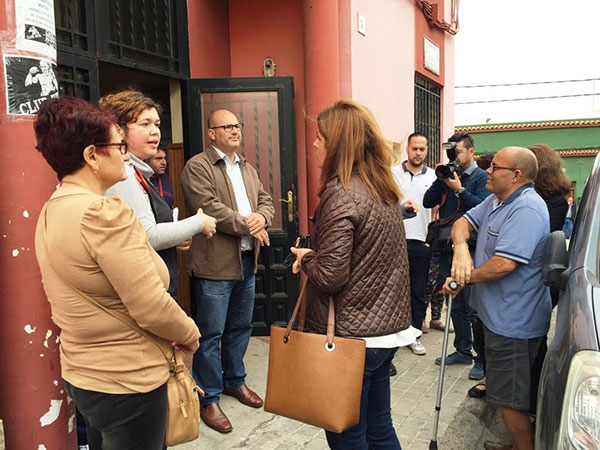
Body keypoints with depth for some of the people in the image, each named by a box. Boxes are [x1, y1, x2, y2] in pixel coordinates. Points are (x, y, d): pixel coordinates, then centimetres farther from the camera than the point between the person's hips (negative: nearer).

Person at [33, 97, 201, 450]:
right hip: (128, 382, -9)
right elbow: (152, 308, -25)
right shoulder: (104, 213, -25)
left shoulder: (51, 211, 4)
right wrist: (190, 334, -7)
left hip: (81, 373, 9)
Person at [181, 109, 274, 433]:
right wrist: (246, 225, -15)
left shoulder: (247, 168, 17)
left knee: (241, 327, 19)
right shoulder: (197, 167, -8)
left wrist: (261, 217, -10)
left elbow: (266, 201, 13)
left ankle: (234, 380, 38)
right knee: (211, 333, 1)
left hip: (247, 260, 8)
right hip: (215, 263, -8)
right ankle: (208, 399, 14)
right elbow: (209, 207, -20)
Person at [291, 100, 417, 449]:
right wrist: (315, 256, 10)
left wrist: (306, 258, -3)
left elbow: (330, 276, -22)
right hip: (388, 328, 8)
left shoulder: (340, 195, -19)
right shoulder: (386, 190, 7)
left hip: (352, 336, -8)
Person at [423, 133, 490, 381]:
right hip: (447, 248, 7)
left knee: (473, 307, -4)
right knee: (455, 305, 15)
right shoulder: (449, 176, 14)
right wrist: (441, 179, -3)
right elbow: (428, 202, 7)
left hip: (470, 250, -7)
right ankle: (463, 350, 27)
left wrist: (459, 190, -17)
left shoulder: (481, 177, -4)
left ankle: (482, 359, 7)